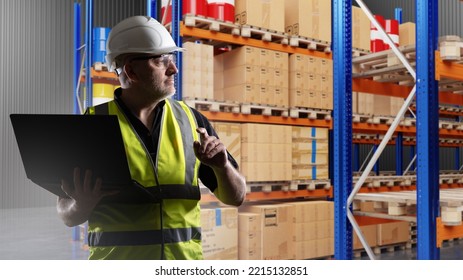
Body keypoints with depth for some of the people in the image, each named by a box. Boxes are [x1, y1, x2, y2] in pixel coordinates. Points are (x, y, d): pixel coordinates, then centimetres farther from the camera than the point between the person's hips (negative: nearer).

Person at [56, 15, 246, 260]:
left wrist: (222, 166, -14)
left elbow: (235, 197, 6)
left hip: (185, 257, 2)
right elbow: (67, 215, 3)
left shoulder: (191, 120, 3)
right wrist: (82, 206, -19)